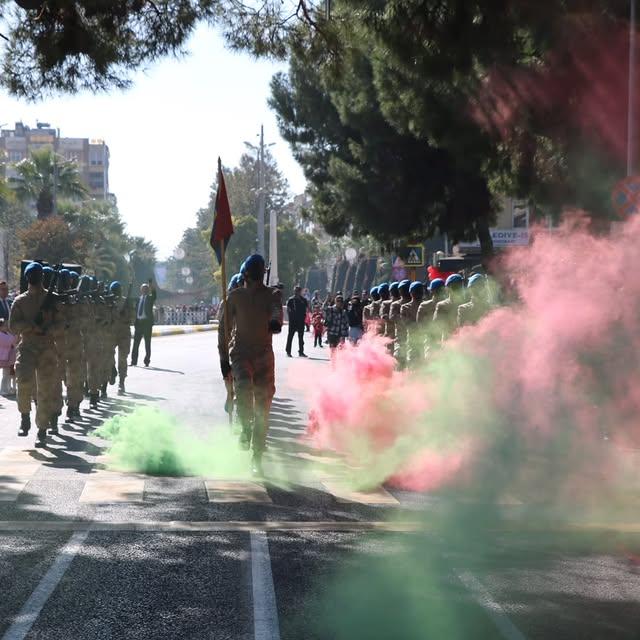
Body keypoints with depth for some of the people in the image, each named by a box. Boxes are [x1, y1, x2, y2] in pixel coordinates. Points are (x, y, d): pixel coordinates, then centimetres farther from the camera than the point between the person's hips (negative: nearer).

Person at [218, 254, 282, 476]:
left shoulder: (272, 295, 7)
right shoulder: (235, 296, 6)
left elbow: (277, 310, -16)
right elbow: (224, 327, 9)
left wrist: (276, 321, -40)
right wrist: (224, 358, 4)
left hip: (264, 355, 1)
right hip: (240, 353, -1)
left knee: (262, 409, 1)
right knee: (243, 388, -31)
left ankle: (257, 458, 10)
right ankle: (245, 427, -5)